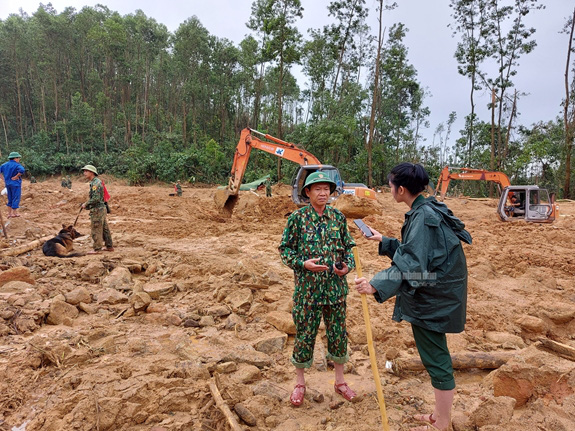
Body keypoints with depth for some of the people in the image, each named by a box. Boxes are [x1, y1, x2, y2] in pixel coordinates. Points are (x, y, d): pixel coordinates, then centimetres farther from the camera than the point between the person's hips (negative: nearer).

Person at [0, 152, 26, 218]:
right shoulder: (16, 165, -15)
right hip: (15, 184, -7)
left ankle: (9, 213, 21)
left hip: (8, 183, 7)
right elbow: (22, 170, -33)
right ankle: (14, 213, 6)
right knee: (16, 198, 2)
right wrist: (16, 177, -21)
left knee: (10, 199, 16)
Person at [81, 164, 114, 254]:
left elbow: (96, 198, -24)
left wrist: (86, 204, -12)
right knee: (104, 228, 14)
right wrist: (87, 204, 16)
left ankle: (97, 249, 1)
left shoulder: (95, 183, -17)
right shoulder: (95, 182, 16)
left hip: (97, 209, -10)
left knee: (96, 230, -4)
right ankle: (110, 246, 20)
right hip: (101, 208, 10)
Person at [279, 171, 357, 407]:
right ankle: (300, 383, 29)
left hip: (335, 287, 3)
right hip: (307, 287, -3)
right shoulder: (297, 218, -5)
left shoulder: (338, 217, 4)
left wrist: (348, 265, -7)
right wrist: (303, 263, -18)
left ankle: (340, 381, 33)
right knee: (304, 334, 8)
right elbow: (285, 249, -3)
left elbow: (348, 246, 11)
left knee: (338, 333, 13)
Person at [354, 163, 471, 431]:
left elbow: (412, 265, -29)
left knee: (436, 361, 4)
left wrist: (377, 285, -38)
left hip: (432, 299, -10)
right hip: (434, 295, 10)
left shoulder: (423, 217, -22)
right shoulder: (427, 210, 8)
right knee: (436, 358, 21)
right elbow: (415, 251, 18)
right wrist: (383, 242, 25)